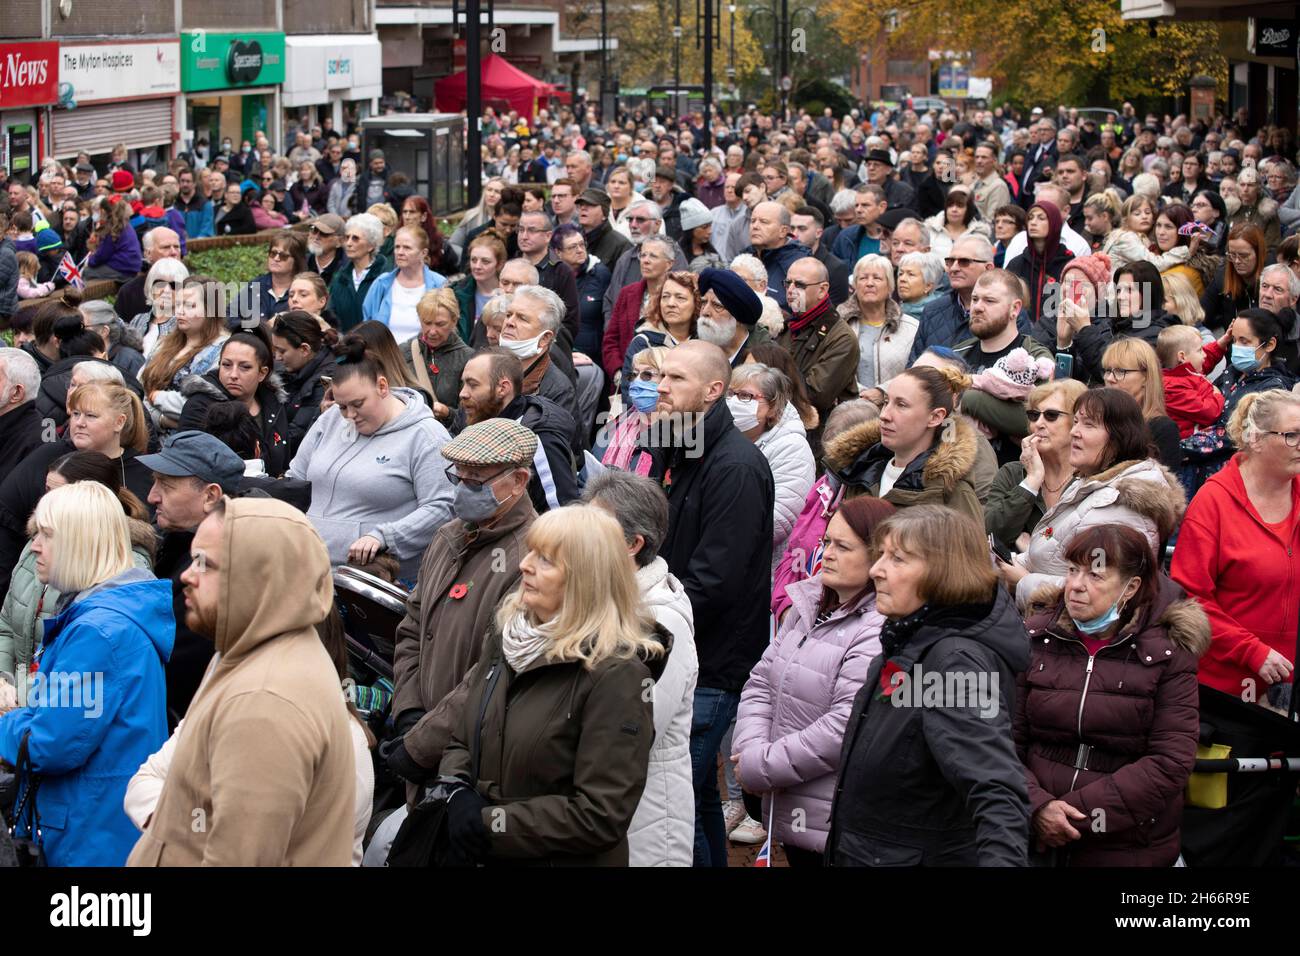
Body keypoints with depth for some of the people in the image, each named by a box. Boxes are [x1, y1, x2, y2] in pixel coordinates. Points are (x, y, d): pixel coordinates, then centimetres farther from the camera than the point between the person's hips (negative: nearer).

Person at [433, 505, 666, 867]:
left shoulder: (616, 676, -20)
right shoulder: (507, 635, 3)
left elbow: (601, 816, -23)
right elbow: (461, 740, 10)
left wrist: (490, 826, -20)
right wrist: (457, 795, -11)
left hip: (560, 859, -6)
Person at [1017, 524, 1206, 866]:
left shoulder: (1168, 653, -5)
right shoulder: (1035, 639, 0)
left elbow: (1171, 762, -12)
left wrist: (1079, 813, -17)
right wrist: (1037, 807, -20)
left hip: (1130, 849, -1)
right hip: (1036, 840, 2)